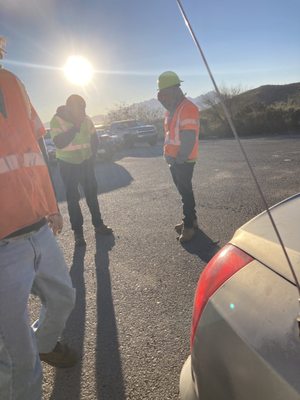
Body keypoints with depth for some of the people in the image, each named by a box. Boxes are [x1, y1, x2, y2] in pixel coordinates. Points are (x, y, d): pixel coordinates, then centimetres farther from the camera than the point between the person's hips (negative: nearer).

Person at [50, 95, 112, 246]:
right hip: (68, 165, -3)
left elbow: (94, 139, 8)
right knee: (73, 198, 1)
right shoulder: (57, 120, -14)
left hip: (86, 162, 4)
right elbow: (59, 143, -26)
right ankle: (78, 231, 9)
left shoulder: (86, 119, -2)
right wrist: (76, 127, -26)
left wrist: (92, 156, 1)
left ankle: (98, 224, 23)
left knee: (92, 193, 9)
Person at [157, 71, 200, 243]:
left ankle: (189, 225, 6)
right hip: (174, 160, 9)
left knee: (186, 191, -4)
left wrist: (180, 158, -19)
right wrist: (169, 156, 12)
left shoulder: (188, 108, -15)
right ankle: (191, 219, 28)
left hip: (184, 161, -9)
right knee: (183, 190, 15)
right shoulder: (171, 110, 15)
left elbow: (189, 138, -21)